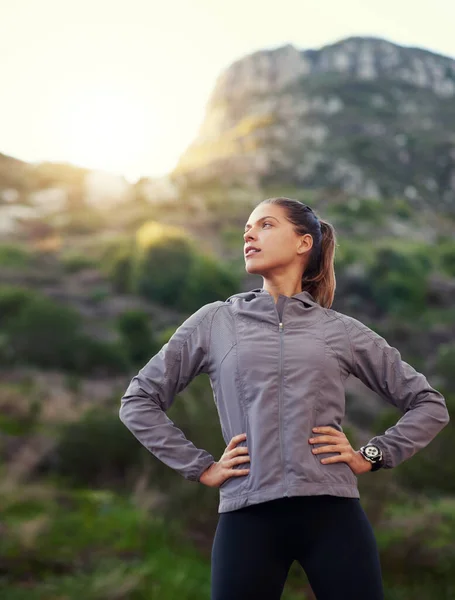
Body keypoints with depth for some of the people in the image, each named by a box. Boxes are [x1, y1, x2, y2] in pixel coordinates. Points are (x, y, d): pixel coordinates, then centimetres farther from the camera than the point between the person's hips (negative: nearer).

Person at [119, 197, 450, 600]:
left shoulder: (341, 330, 10)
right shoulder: (215, 322, 9)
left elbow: (430, 405, 16)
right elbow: (138, 401, 11)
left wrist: (371, 456, 4)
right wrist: (200, 467, 4)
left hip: (332, 513, 0)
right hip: (248, 518, 0)